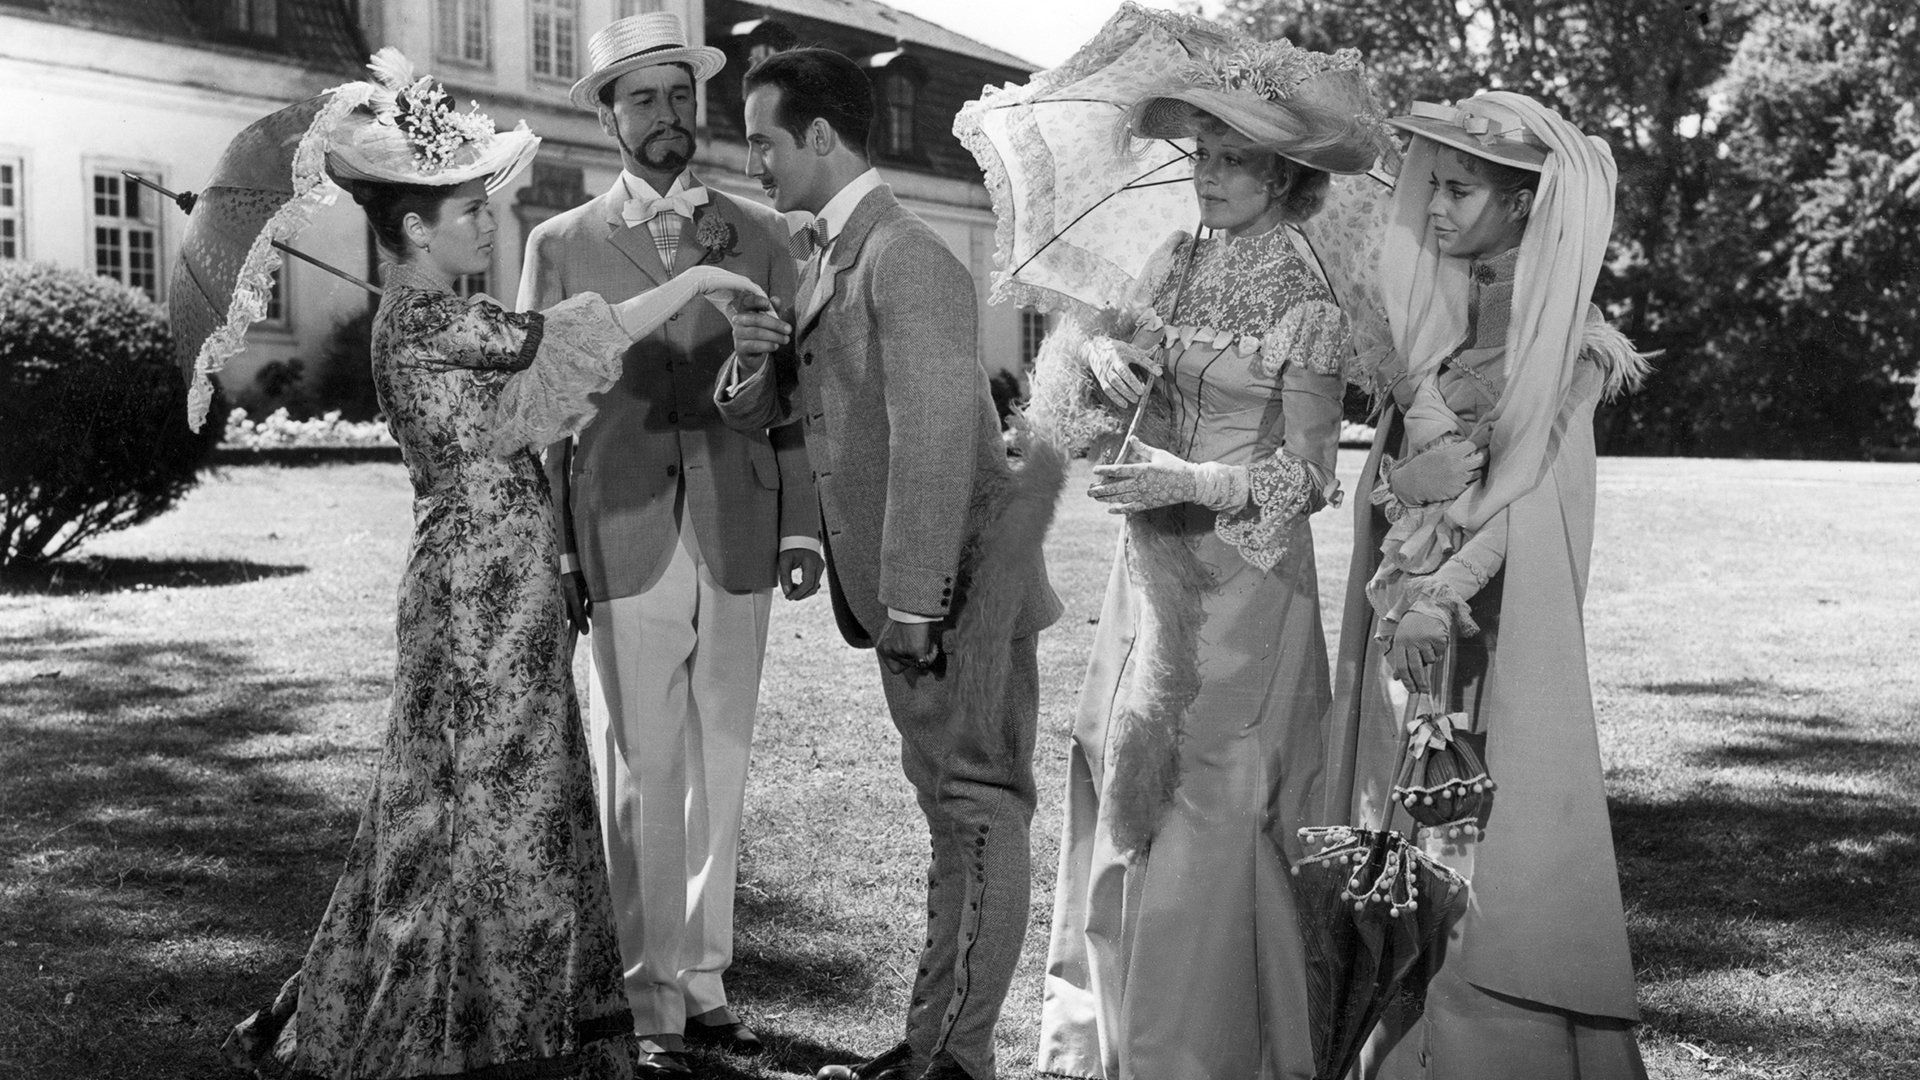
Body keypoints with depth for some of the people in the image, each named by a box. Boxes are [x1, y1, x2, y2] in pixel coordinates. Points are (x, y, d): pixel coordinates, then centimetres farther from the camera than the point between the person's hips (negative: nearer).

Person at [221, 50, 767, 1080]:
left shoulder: (436, 317, 13)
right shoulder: (423, 314, -16)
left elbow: (505, 425, 14)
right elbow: (573, 340, -21)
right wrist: (691, 281, -10)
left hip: (494, 580, 9)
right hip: (480, 582, -9)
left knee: (516, 795, 16)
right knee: (482, 804, 1)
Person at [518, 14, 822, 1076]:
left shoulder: (760, 235, 11)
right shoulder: (562, 244, 8)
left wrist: (802, 526, 3)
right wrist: (553, 550, -2)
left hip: (738, 541, 2)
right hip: (624, 543, -2)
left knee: (719, 768, 8)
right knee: (639, 777, -1)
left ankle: (705, 981, 21)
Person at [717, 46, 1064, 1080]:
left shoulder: (904, 257, -16)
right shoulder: (826, 259, 14)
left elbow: (934, 442, -22)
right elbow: (751, 414, 18)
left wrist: (914, 602, -22)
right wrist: (755, 359, -4)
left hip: (955, 584, -10)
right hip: (905, 589, 10)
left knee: (977, 809, 0)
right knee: (952, 809, 15)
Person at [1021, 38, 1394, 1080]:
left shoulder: (1308, 307, -10)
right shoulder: (1175, 261, 8)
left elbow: (1307, 475, -10)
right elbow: (1102, 340, 10)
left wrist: (1192, 482, -24)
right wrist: (1099, 348, -13)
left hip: (1244, 573, -6)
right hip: (1152, 561, 6)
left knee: (1203, 815, -1)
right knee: (1118, 789, 10)